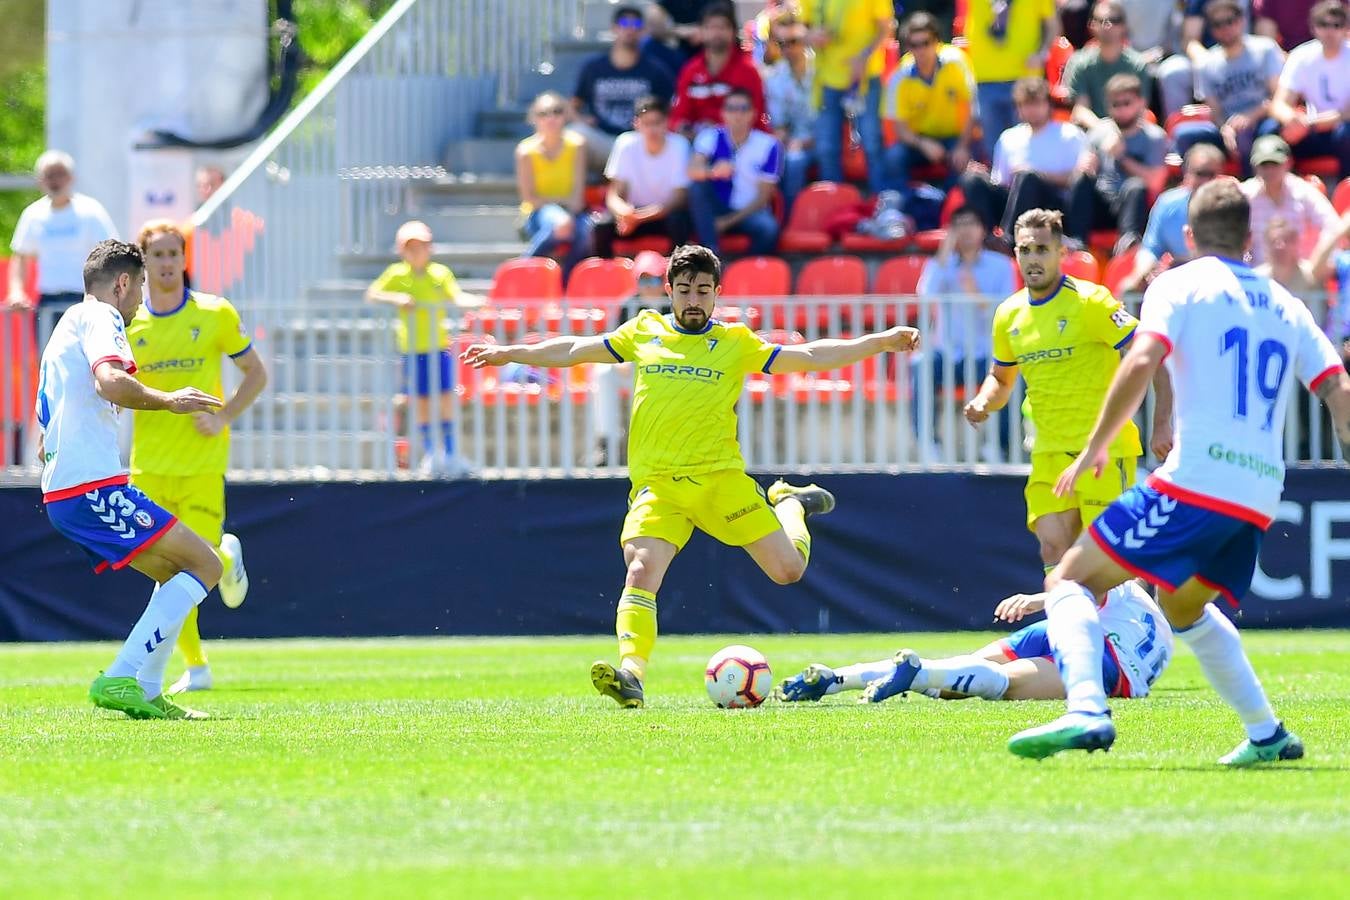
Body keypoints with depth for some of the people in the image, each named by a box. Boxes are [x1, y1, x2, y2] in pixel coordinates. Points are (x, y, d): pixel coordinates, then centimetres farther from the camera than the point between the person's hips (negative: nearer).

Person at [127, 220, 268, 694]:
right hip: (149, 462, 2)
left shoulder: (215, 314, -2)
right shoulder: (128, 323, 3)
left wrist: (224, 416, -8)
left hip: (203, 459, -2)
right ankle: (195, 667, 12)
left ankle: (229, 556, 29)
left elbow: (256, 374, 6)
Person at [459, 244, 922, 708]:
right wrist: (509, 354, 25)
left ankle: (789, 504, 31)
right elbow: (574, 350, 24)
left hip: (719, 477, 0)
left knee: (788, 569, -2)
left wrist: (881, 341, -1)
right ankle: (631, 674, -34)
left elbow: (810, 357, 7)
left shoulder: (735, 343, 8)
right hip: (656, 483, 0)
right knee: (641, 569, -24)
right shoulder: (644, 331, 13)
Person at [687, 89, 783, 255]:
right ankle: (711, 253, -32)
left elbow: (763, 197, -7)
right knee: (698, 185, -28)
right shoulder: (712, 138, -6)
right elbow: (693, 170, -26)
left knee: (768, 228, -34)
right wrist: (713, 172, -49)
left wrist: (729, 221, -15)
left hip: (749, 211, -2)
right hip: (716, 210, 2)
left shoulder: (769, 146, -7)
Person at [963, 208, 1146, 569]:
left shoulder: (1089, 302, -12)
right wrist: (983, 404, 2)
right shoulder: (1009, 314, 8)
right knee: (1052, 549, -2)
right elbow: (1001, 377, 24)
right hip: (1050, 452, 6)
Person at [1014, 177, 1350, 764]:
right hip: (1260, 499, 6)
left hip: (1195, 481, -6)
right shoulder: (1285, 306, 20)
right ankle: (1268, 735, 27)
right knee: (1182, 605, 31)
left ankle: (1086, 711, -26)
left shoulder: (1179, 285, 3)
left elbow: (1142, 362, -12)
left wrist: (1094, 449, -6)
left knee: (1069, 581, -2)